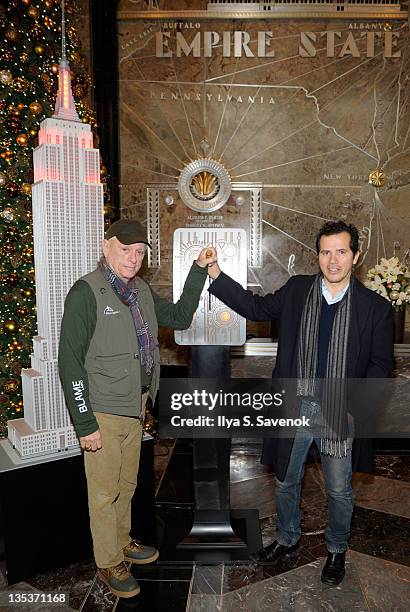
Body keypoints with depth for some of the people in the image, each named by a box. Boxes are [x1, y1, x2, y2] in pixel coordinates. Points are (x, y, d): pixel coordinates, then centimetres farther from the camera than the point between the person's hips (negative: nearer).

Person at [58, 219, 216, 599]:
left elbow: (179, 318, 11)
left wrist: (198, 270, 3)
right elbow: (70, 362, -18)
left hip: (135, 407, 7)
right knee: (105, 491, 10)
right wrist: (84, 424, -18)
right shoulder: (86, 292, -17)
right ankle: (108, 563, 31)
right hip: (102, 412, -7)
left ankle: (122, 542, 45)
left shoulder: (141, 290, 6)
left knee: (126, 484, 23)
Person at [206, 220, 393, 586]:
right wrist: (216, 275, -2)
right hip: (295, 407, 2)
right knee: (285, 482, 19)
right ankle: (288, 539, 46)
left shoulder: (375, 307, -7)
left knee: (339, 490, 17)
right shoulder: (297, 290, -1)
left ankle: (337, 550, 45)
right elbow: (256, 308, 6)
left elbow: (381, 363, -3)